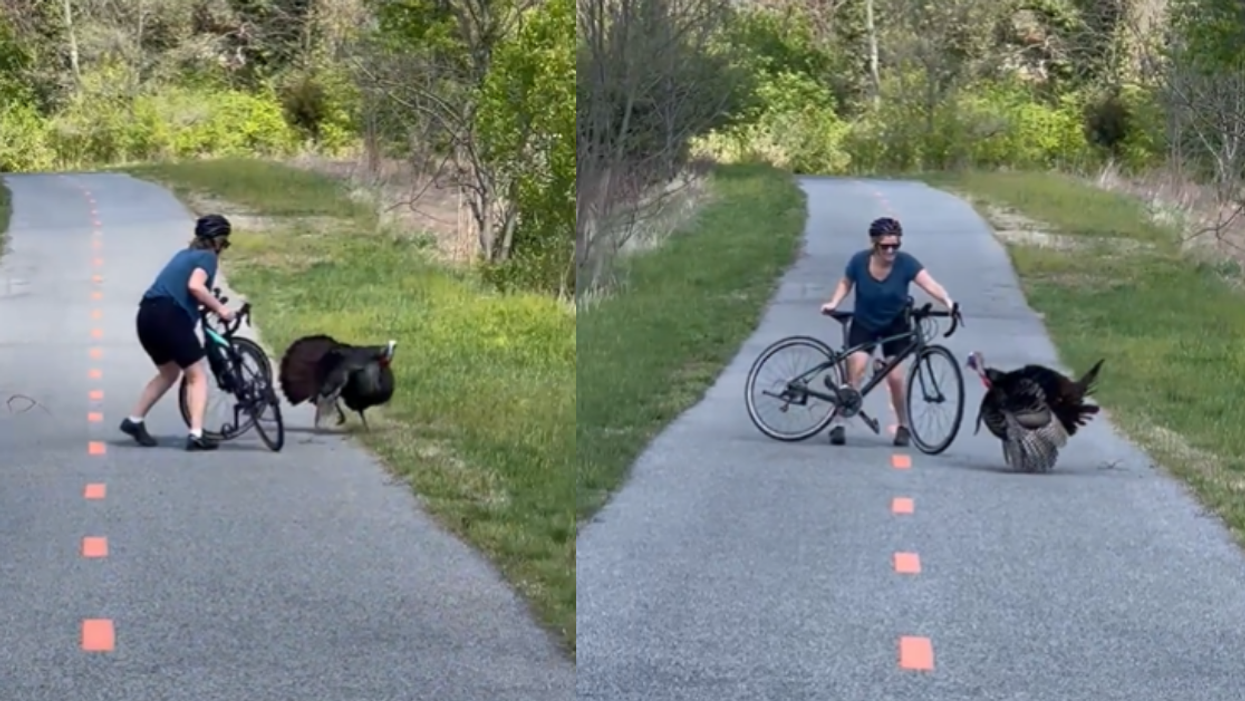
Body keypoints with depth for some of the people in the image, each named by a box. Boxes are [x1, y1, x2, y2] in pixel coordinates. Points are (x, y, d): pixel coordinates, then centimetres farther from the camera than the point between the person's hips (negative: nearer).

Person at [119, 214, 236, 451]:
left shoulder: (185, 254, 25)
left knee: (169, 372, 26)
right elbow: (195, 286, -16)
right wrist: (220, 309, -10)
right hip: (169, 316, -8)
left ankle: (134, 421, 25)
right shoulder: (207, 256, 1)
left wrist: (210, 305, 34)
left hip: (146, 315, 8)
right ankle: (196, 434, -12)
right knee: (197, 376, 0)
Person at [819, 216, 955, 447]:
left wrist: (947, 301, -50)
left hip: (895, 325, -1)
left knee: (895, 377, -7)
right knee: (855, 373, -13)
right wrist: (834, 303, -15)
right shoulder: (859, 261, -18)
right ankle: (839, 423, -6)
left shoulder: (905, 262, -22)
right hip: (864, 324, 1)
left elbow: (930, 284, -33)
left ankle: (903, 426, 14)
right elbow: (846, 283, 1)